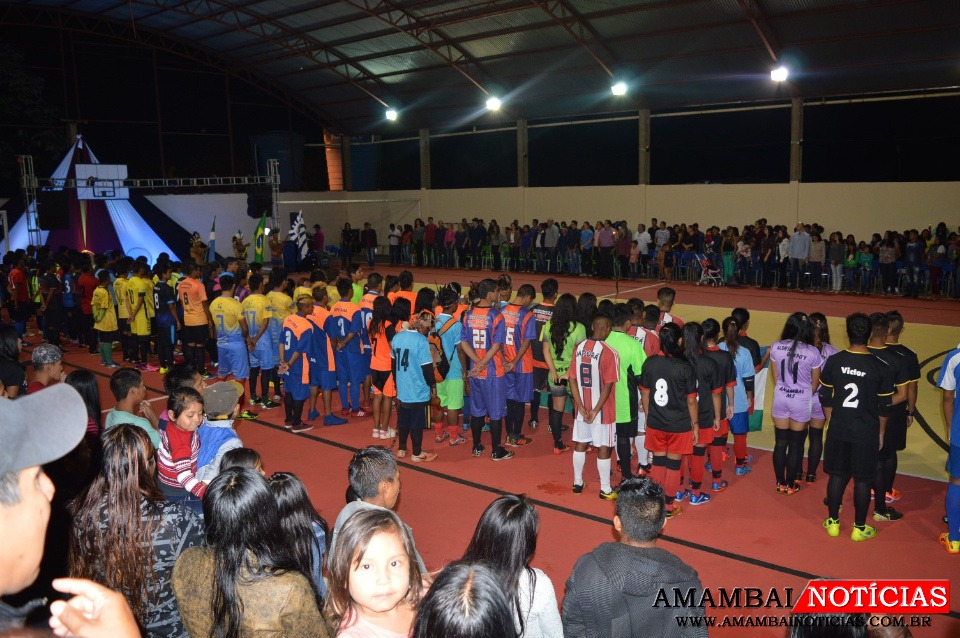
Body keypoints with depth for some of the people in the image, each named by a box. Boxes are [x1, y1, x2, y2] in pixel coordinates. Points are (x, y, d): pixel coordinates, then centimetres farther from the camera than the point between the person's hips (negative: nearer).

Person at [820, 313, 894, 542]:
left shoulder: (834, 361, -7)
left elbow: (825, 398, 1)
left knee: (837, 476, 13)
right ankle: (859, 528, 21)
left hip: (838, 431, 2)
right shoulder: (881, 367, -10)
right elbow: (884, 407, -3)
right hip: (867, 434, -1)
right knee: (862, 480, 10)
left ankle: (833, 522, 24)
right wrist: (881, 433, 11)